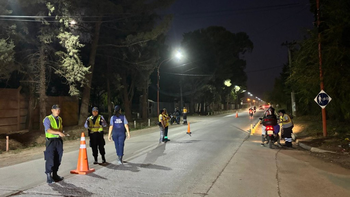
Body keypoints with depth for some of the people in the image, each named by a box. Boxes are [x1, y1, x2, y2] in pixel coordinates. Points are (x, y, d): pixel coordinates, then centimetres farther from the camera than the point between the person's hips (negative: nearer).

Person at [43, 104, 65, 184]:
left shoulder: (60, 119, 14)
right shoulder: (47, 119, -7)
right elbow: (49, 130, -22)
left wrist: (62, 133, 2)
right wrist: (58, 132, -33)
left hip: (59, 141, 6)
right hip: (51, 141, -6)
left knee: (58, 159, 11)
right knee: (50, 159, -8)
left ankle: (55, 175, 22)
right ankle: (48, 176, -2)